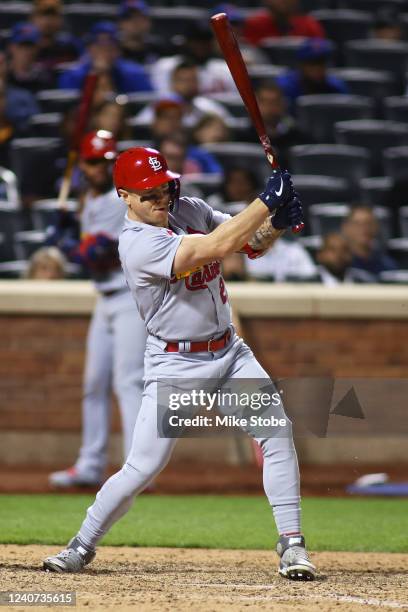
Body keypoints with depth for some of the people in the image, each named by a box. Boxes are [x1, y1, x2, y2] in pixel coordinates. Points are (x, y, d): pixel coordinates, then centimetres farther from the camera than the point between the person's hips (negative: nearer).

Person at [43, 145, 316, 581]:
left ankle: (291, 543, -6)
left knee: (277, 430, -11)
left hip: (229, 352, 6)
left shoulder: (189, 210, 3)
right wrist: (267, 201, -29)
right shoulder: (137, 243, -22)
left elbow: (251, 244, 7)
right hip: (175, 365, -6)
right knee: (144, 467, -7)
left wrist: (277, 224, -15)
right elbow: (217, 247, -31)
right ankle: (83, 545, 14)